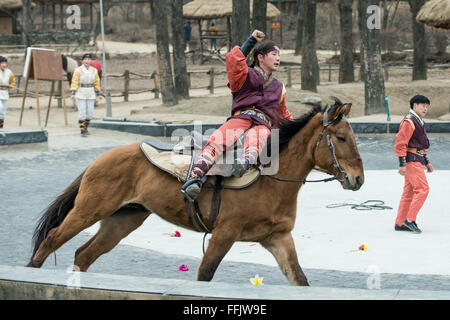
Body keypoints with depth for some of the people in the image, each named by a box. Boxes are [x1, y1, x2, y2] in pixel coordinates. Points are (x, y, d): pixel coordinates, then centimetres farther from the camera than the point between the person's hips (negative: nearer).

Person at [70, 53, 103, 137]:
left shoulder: (94, 71, 6)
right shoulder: (78, 70, -7)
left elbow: (96, 82, 12)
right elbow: (75, 82, -10)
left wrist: (98, 94, 9)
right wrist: (73, 93, -19)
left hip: (90, 94, 4)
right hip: (81, 94, -4)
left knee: (90, 113, 3)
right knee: (82, 113, -8)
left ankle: (85, 127, 26)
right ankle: (82, 131, -1)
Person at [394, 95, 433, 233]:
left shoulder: (419, 122, 20)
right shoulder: (409, 121, -13)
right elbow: (400, 143, -19)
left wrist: (427, 162, 22)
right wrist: (402, 164, -22)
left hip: (418, 160, 10)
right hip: (412, 160, -10)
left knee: (409, 192, 9)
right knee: (423, 189, -14)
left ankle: (400, 223, 11)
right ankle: (410, 220, -11)